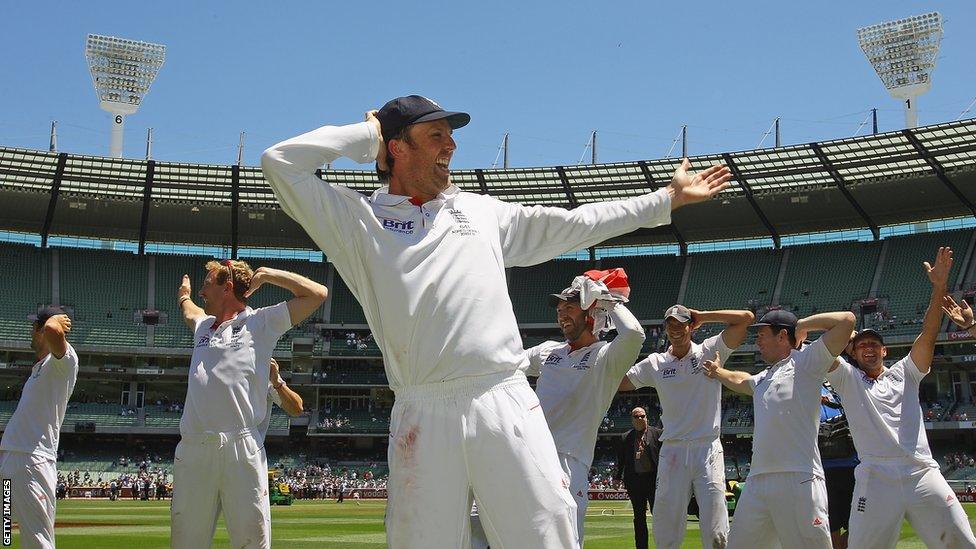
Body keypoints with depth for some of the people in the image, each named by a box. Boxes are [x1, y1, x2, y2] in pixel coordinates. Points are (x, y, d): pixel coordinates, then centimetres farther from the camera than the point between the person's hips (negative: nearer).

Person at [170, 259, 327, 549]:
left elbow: (317, 293, 5)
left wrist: (265, 274, 10)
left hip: (243, 451, -5)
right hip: (193, 452, 5)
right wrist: (184, 295, 72)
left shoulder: (261, 322, 10)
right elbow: (189, 311, 53)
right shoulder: (203, 325, 26)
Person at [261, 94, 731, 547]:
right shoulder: (358, 218, 11)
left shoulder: (482, 211, 21)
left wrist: (667, 198, 27)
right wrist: (367, 133, 10)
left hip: (506, 405, 2)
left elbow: (576, 225, 26)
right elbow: (280, 163, 3)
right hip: (423, 413, -2)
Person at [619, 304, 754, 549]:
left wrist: (702, 316, 1)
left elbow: (746, 318, -2)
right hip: (672, 453, 2)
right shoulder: (655, 363, 11)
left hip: (708, 451, -2)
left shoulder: (709, 352, 5)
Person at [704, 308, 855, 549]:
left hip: (799, 480, -8)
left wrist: (803, 325, 6)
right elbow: (740, 381, 51)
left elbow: (846, 319, -6)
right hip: (757, 481, 8)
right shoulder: (762, 378, 26)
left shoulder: (804, 363, 3)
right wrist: (719, 372, 63)